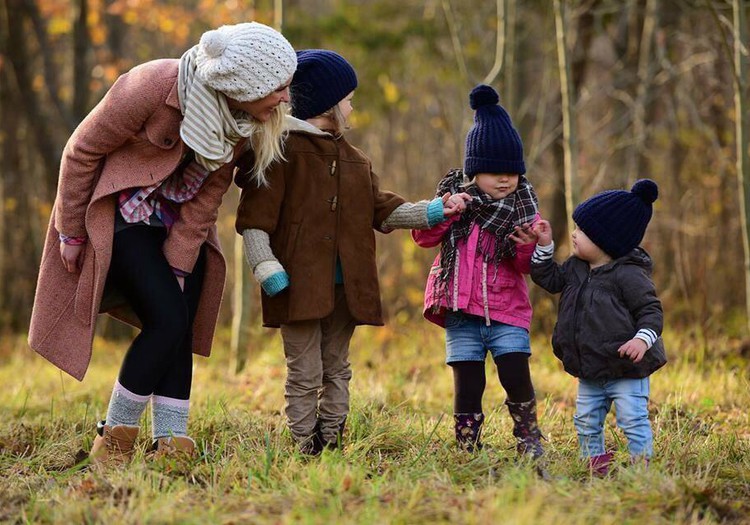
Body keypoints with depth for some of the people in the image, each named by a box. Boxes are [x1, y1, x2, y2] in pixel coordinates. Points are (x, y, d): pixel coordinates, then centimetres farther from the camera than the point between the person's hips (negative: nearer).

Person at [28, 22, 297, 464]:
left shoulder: (245, 120, -12)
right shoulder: (152, 87, -30)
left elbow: (208, 195, -3)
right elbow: (82, 151, -17)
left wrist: (178, 265, -7)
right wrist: (71, 232, -9)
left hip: (178, 221, 6)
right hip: (120, 212, -6)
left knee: (180, 331, -3)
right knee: (168, 320, -16)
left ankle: (172, 448, 0)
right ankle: (113, 441, -3)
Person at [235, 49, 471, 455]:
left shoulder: (355, 162, 18)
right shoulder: (282, 150, -6)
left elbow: (383, 211, 22)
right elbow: (253, 218, -11)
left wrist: (431, 212, 12)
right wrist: (267, 269, -18)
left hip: (345, 286, 7)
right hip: (299, 285, -7)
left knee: (337, 371, 11)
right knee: (305, 374, -3)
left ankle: (332, 444, 17)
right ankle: (306, 449, 3)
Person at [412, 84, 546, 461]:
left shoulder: (522, 207, 3)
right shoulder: (456, 195, 4)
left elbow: (527, 266, -2)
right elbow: (423, 237, -2)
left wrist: (528, 247, -24)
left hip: (506, 309, 0)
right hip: (461, 310, 0)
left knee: (516, 376, -12)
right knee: (468, 383, 1)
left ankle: (528, 439, 9)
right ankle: (467, 450, 12)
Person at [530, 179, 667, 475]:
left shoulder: (628, 274, -17)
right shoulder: (576, 267, 7)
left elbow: (650, 310, -15)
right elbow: (551, 279, 20)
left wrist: (643, 339, -32)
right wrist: (544, 246, 8)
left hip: (627, 368, -8)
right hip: (590, 372, 8)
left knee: (633, 420, -7)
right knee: (586, 421, 13)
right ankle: (594, 467, 24)